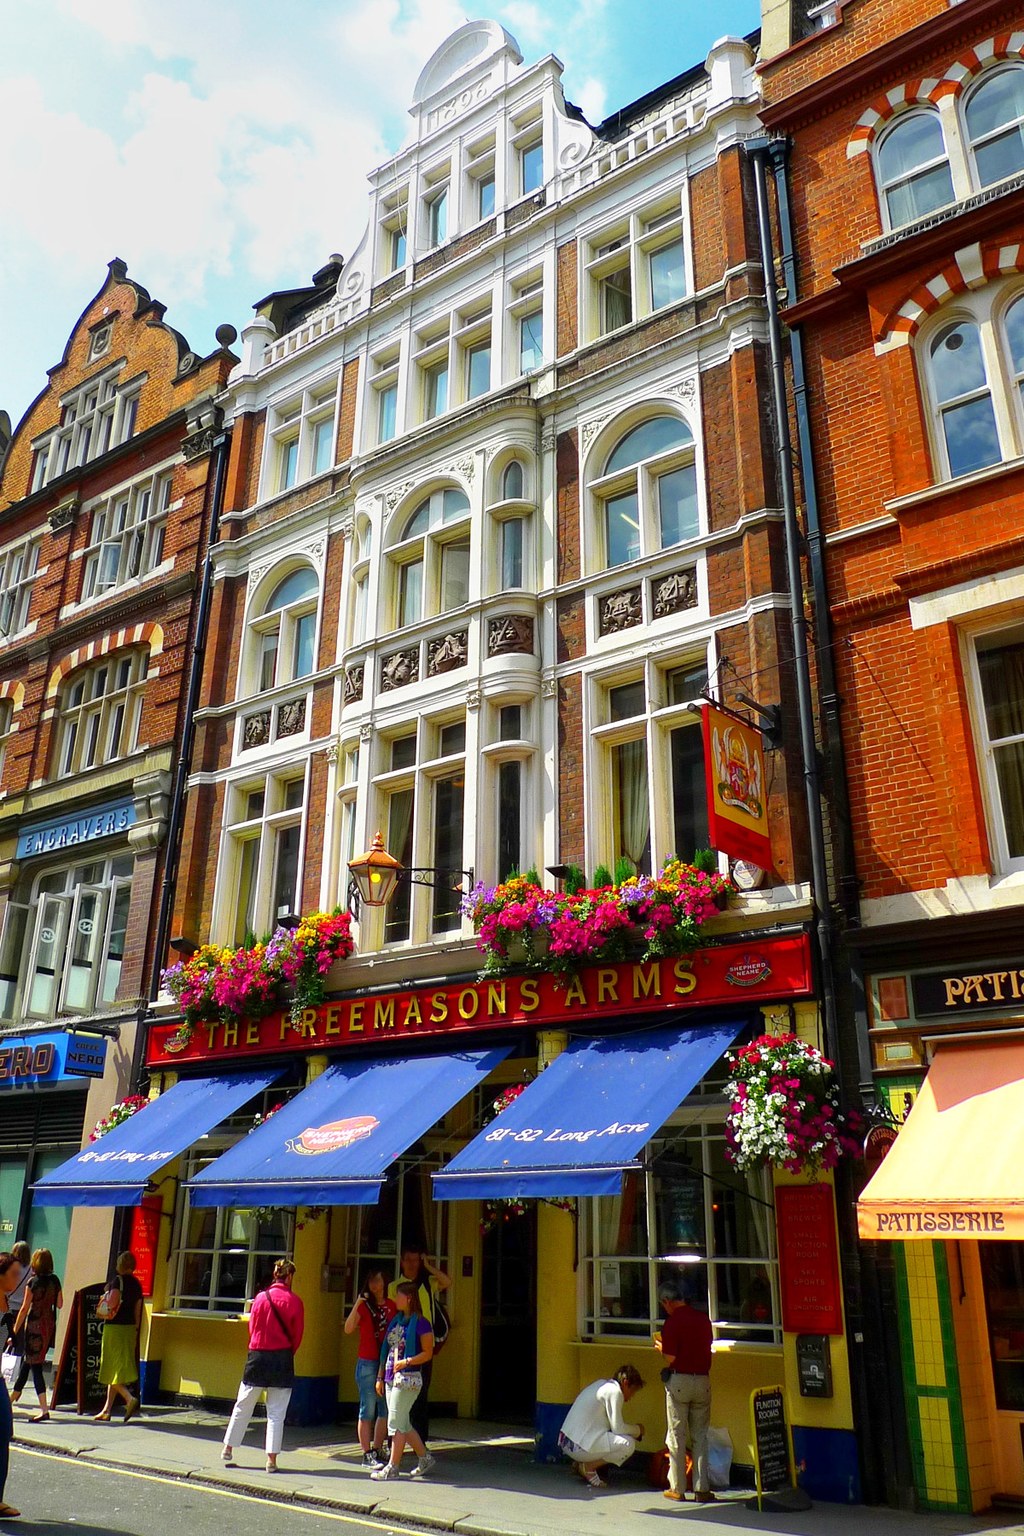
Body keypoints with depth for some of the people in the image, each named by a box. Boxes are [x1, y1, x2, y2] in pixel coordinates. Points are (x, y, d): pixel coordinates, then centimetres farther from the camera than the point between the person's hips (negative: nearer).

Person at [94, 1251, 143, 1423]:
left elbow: (112, 1302, -23)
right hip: (130, 1328, 7)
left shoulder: (118, 1280, -10)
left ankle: (130, 1399, -20)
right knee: (118, 1369, 15)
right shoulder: (136, 1284, 9)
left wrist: (106, 1295, -2)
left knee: (112, 1369, -2)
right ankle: (107, 1410, 21)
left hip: (114, 1327, -7)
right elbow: (138, 1310, 10)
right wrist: (135, 1331, 16)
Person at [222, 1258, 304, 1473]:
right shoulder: (294, 1301, -8)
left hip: (257, 1356, 2)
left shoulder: (260, 1297, -5)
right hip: (282, 1358, -1)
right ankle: (272, 1459, 6)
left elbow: (252, 1328, 4)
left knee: (243, 1406, 16)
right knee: (276, 1412, 6)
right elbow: (297, 1335, -1)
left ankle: (228, 1449, 25)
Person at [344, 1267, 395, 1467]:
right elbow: (348, 1329, -16)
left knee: (385, 1411, 7)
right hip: (367, 1363, -4)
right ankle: (367, 1455, 6)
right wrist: (357, 1304, -25)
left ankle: (376, 1451, 19)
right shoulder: (364, 1305, -2)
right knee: (368, 1410, -2)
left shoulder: (392, 1306, 9)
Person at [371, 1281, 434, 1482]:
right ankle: (424, 1457, 26)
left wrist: (407, 1362, -23)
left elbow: (428, 1353, -11)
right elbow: (386, 1350, 16)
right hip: (391, 1378, 8)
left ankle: (393, 1467, 6)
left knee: (396, 1422, -4)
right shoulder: (396, 1320, 13)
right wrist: (380, 1377, 14)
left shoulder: (421, 1323, -11)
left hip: (408, 1378, -8)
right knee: (403, 1423, 13)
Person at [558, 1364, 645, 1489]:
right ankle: (588, 1467, -4)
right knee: (628, 1444, -11)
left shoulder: (601, 1384, 18)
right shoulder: (614, 1391, -9)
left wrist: (634, 1430, 21)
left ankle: (581, 1462, 12)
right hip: (579, 1447, -10)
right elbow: (618, 1427, -13)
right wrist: (638, 1430, 6)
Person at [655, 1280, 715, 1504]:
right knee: (700, 1435, 12)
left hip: (679, 1380, -5)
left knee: (677, 1435, 7)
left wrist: (660, 1346, 6)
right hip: (703, 1380, 5)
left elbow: (670, 1358, -15)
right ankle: (702, 1488, 9)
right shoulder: (703, 1318, 4)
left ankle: (677, 1488, 13)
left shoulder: (673, 1321, -13)